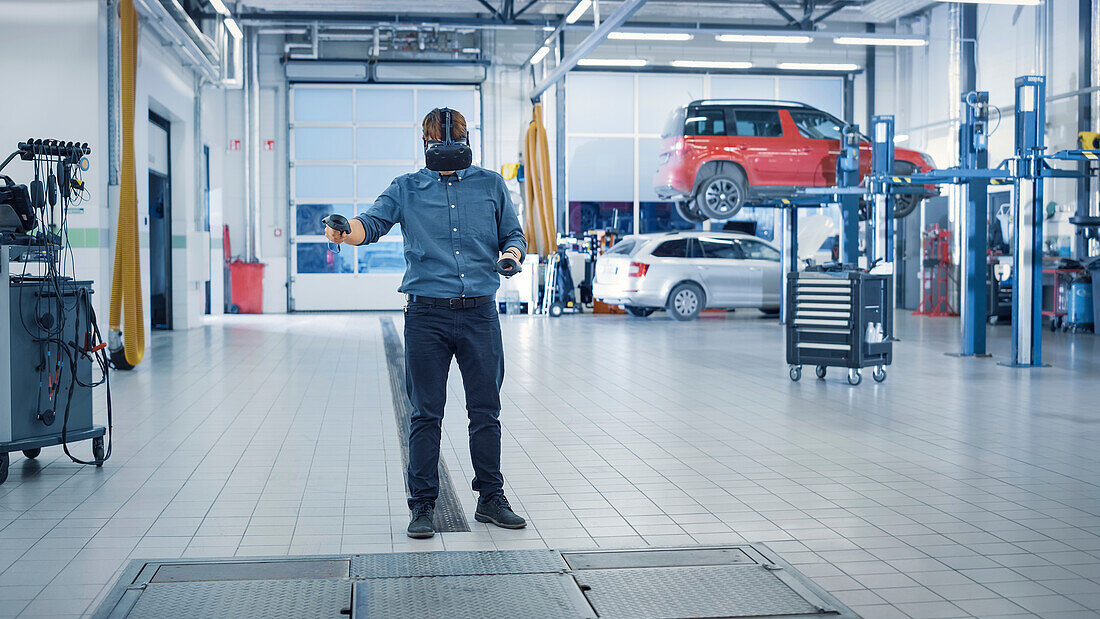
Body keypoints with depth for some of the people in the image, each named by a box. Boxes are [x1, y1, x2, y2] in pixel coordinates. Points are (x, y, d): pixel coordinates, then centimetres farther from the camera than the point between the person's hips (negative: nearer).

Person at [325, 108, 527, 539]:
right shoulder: (407, 189, 8)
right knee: (426, 414, 1)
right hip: (427, 314, -1)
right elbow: (372, 223, -6)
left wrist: (513, 255, -8)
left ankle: (491, 499, 20)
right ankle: (422, 506, 10)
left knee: (486, 411, 7)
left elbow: (514, 235, 16)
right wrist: (345, 231, -29)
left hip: (480, 313, 2)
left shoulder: (491, 185, 12)